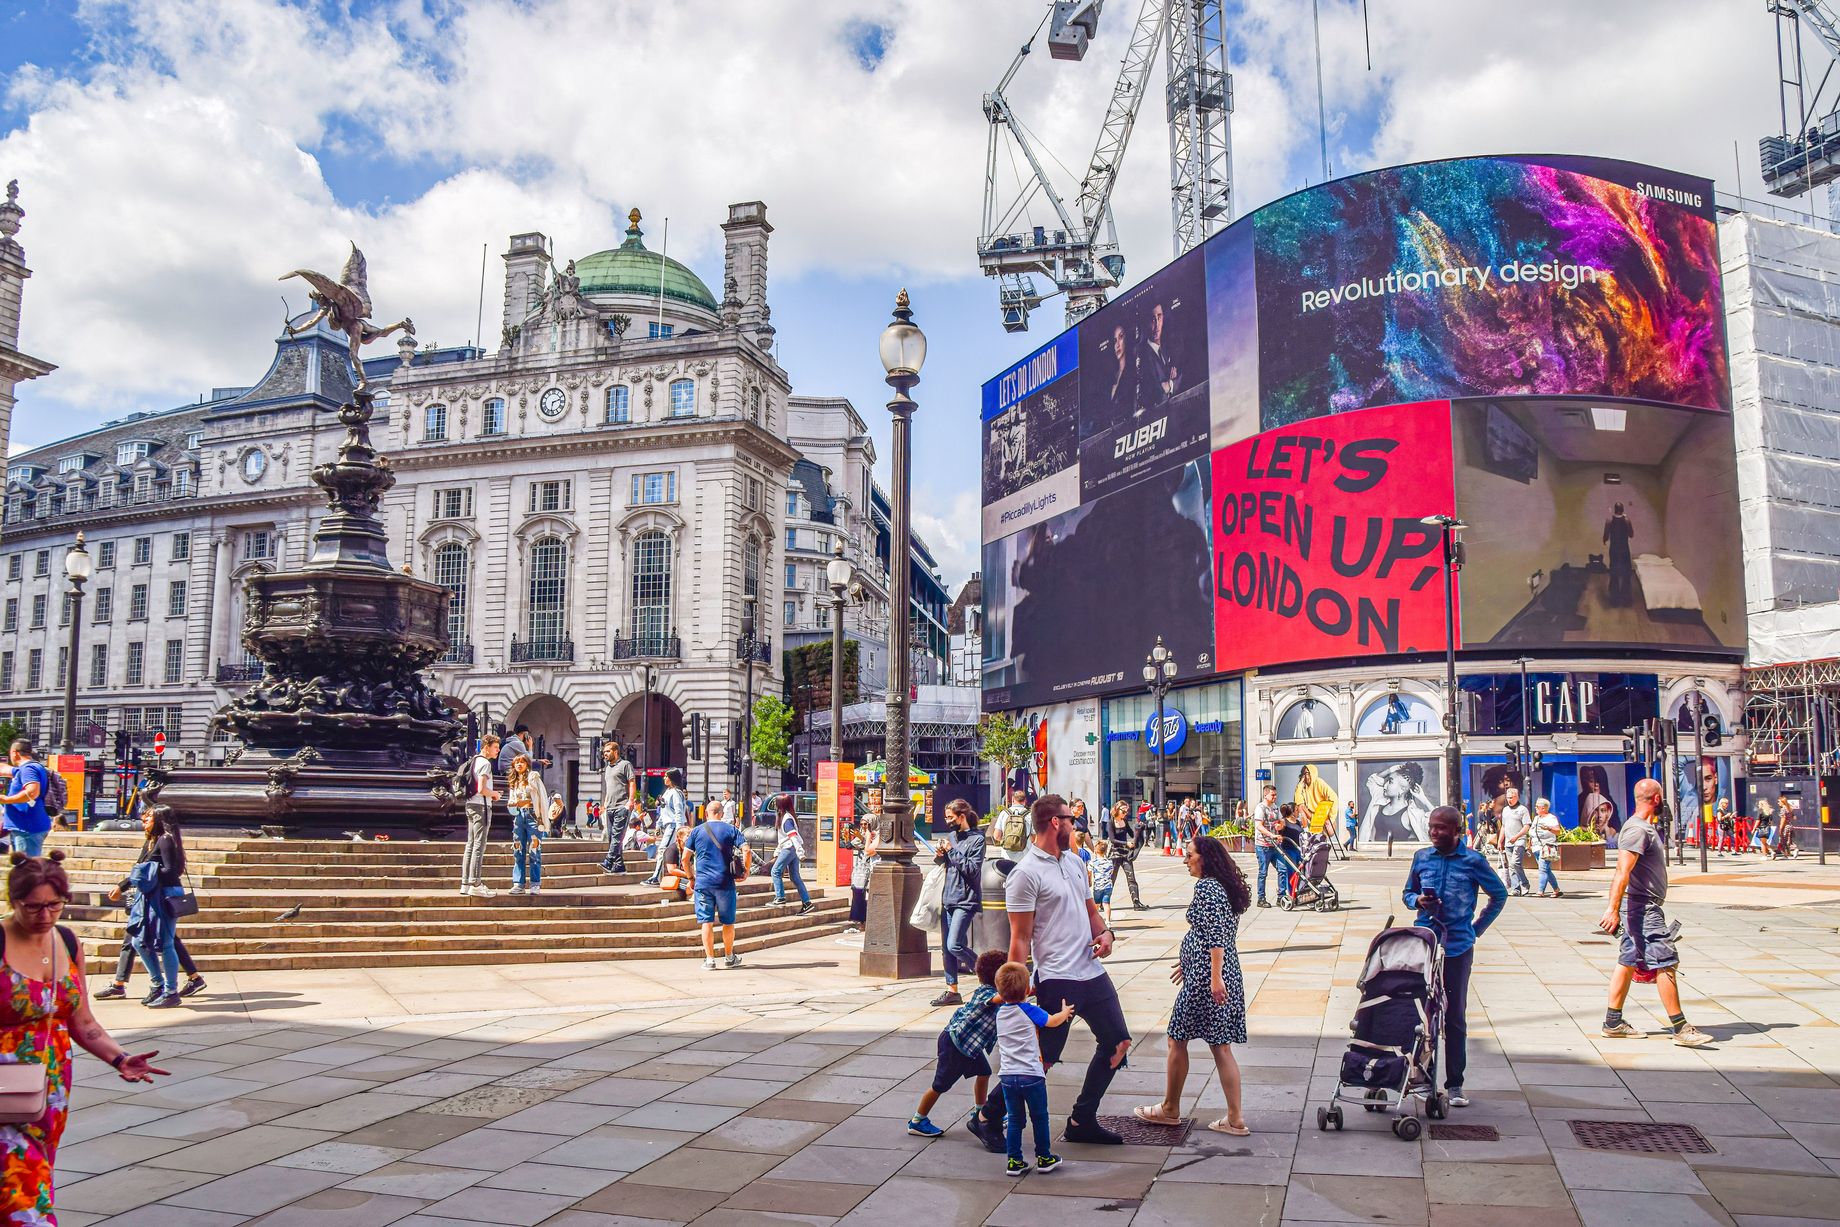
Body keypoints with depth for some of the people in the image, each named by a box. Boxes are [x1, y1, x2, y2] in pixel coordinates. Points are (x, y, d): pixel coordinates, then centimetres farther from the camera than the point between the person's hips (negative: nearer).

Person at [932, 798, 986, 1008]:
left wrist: (951, 851, -15)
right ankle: (952, 991, 17)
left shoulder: (976, 839, -8)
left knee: (954, 945, -15)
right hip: (948, 899, 8)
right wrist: (940, 856, 0)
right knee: (946, 948, 9)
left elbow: (972, 868, -17)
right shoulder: (953, 836, 14)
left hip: (965, 900, -8)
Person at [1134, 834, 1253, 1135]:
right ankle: (1235, 1119, 11)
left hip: (1205, 975, -9)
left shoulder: (1206, 887, -13)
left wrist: (1215, 976, -26)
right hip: (1228, 974, 9)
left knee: (1177, 1039, 6)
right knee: (1220, 1045, 11)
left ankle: (1170, 1109, 19)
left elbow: (1216, 935, -22)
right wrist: (1189, 961, 30)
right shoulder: (1226, 887, 15)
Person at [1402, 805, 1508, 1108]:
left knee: (1455, 1016, 5)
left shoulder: (1473, 861, -3)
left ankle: (1455, 1084, 13)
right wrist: (1417, 900, -8)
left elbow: (1499, 895, 8)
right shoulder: (1421, 857, 5)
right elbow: (1407, 892, 15)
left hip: (1458, 947, -2)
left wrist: (1477, 928, 4)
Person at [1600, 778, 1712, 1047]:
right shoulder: (1637, 830, -17)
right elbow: (1622, 872, -25)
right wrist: (1613, 909, -30)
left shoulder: (1645, 827, 17)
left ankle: (1613, 1023, 14)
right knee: (1665, 962, -8)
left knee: (1628, 961, 11)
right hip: (1642, 907, -11)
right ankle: (1680, 1028, -4)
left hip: (1642, 908, 11)